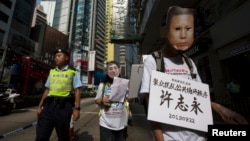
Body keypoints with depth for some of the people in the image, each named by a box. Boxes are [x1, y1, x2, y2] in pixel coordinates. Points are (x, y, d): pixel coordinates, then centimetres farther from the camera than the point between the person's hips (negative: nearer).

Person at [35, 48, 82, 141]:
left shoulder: (73, 73, 2)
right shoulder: (52, 72, 17)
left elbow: (77, 91, -4)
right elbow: (47, 90, 18)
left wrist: (77, 108, -11)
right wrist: (40, 106, 15)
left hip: (64, 106, -4)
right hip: (49, 105, 4)